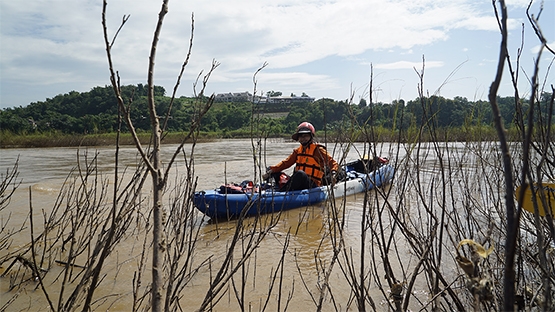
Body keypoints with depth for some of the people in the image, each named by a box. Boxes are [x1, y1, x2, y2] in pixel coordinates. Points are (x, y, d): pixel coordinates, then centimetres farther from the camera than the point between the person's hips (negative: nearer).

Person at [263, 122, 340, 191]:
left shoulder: (318, 150, 1)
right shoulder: (298, 151, 19)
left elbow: (333, 163, -4)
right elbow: (286, 163, 14)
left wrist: (333, 173, -25)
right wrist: (271, 171, 2)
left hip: (312, 185, -7)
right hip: (299, 183, 7)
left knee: (300, 173, -36)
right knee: (275, 173, -1)